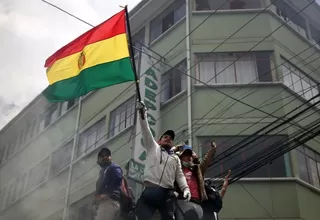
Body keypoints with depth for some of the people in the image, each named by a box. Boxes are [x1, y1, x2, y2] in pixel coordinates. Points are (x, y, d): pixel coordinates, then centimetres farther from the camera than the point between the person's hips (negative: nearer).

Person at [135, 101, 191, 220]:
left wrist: (185, 188, -2)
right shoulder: (153, 147, 20)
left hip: (168, 194, 3)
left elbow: (180, 175, 17)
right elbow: (146, 131, 8)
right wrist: (142, 113, -4)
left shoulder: (175, 158, 26)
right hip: (150, 191, -2)